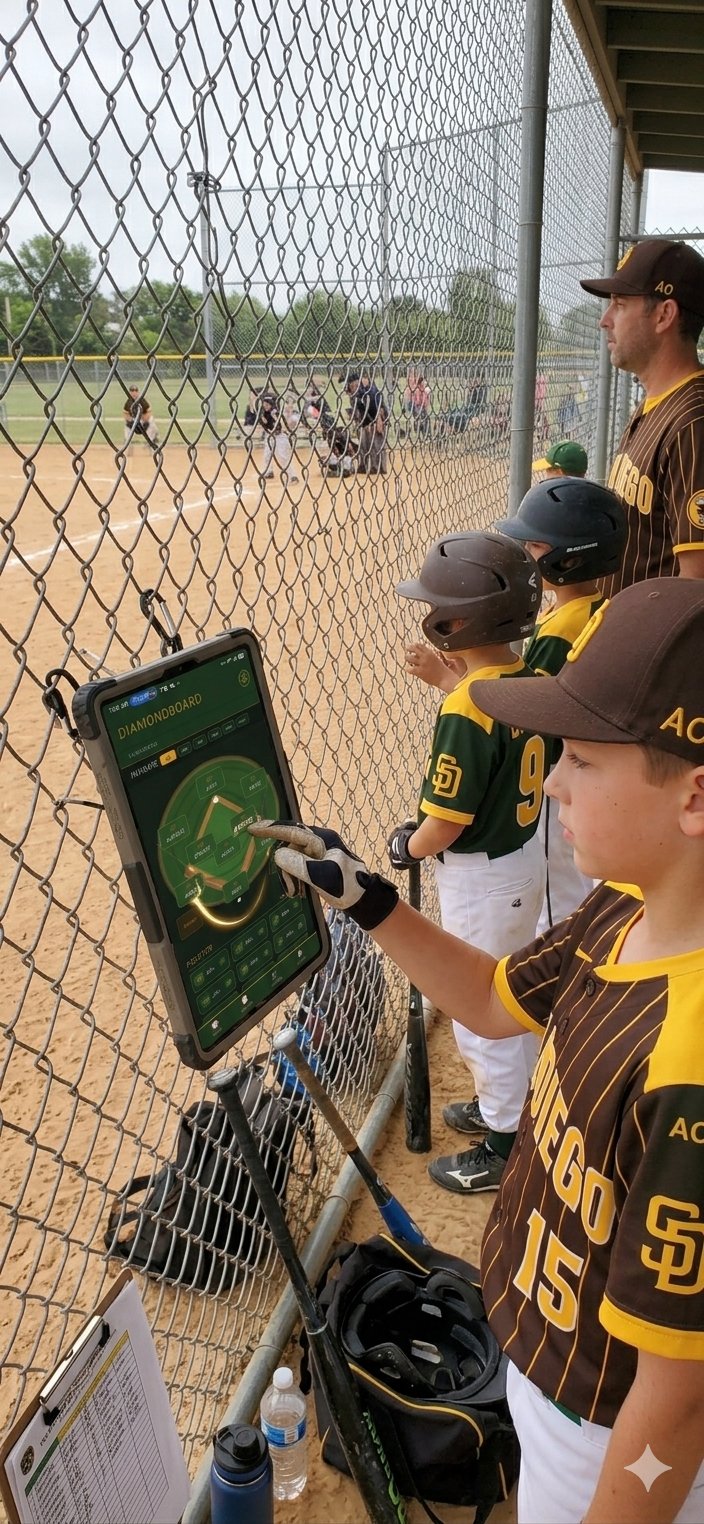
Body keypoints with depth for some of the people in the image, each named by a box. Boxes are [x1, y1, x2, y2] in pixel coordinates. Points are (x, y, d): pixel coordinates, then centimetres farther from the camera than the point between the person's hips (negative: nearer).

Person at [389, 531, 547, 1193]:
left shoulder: (466, 710, -29)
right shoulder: (529, 680, -4)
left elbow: (445, 824, -24)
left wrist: (405, 847, -5)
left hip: (481, 878, -9)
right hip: (526, 854, 9)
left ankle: (503, 1150, 26)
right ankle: (513, 1107, 45)